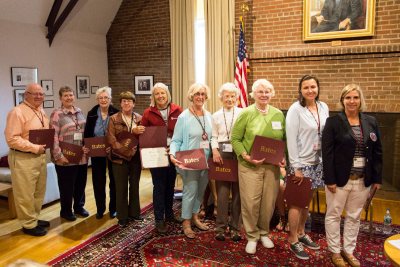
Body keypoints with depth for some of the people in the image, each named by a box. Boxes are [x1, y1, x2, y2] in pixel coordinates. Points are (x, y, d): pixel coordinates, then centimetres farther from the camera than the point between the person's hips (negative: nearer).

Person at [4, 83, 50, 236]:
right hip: (23, 158, -9)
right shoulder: (17, 112, -15)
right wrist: (35, 148, -20)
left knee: (39, 191, 18)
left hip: (40, 156, 9)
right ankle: (29, 225, 15)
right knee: (25, 194, 2)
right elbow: (12, 139, -21)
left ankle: (34, 218, 33)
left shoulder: (41, 112, 12)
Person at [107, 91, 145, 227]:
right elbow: (111, 139, -9)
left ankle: (134, 213, 29)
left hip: (136, 157, 3)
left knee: (134, 186, 14)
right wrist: (125, 150, -19)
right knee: (121, 188, 6)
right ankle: (122, 217, 18)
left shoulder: (140, 118, 5)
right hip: (120, 158, -2)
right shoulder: (114, 119, -2)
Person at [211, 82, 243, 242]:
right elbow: (214, 137, 10)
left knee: (237, 191, 3)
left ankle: (235, 227, 15)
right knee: (222, 192, 1)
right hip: (222, 154, 2)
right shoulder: (216, 116, 13)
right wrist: (215, 150, -7)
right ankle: (221, 226, 13)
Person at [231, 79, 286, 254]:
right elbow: (235, 139, -5)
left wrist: (284, 157, -4)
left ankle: (264, 233, 34)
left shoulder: (279, 114, 6)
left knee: (269, 202, 11)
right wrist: (247, 157, -17)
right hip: (249, 166, -3)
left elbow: (284, 139, 12)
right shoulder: (246, 113, -5)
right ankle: (251, 236, 22)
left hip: (272, 166, 3)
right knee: (250, 202, 1)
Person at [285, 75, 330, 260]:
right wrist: (296, 166, -16)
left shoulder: (324, 107, 4)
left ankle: (301, 233, 34)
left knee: (307, 201, 16)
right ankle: (293, 240, 19)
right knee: (297, 203, 4)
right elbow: (291, 139, -15)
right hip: (301, 163, -5)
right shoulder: (295, 109, -13)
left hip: (318, 162, 6)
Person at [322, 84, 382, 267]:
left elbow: (377, 152, 8)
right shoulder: (333, 122, -8)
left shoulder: (371, 122, 5)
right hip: (340, 178, -4)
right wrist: (330, 179, -15)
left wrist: (377, 178, 5)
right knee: (333, 215, 8)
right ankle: (335, 251, 25)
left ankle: (348, 250, 31)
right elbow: (327, 153, -11)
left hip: (362, 180, 4)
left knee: (354, 216, 15)